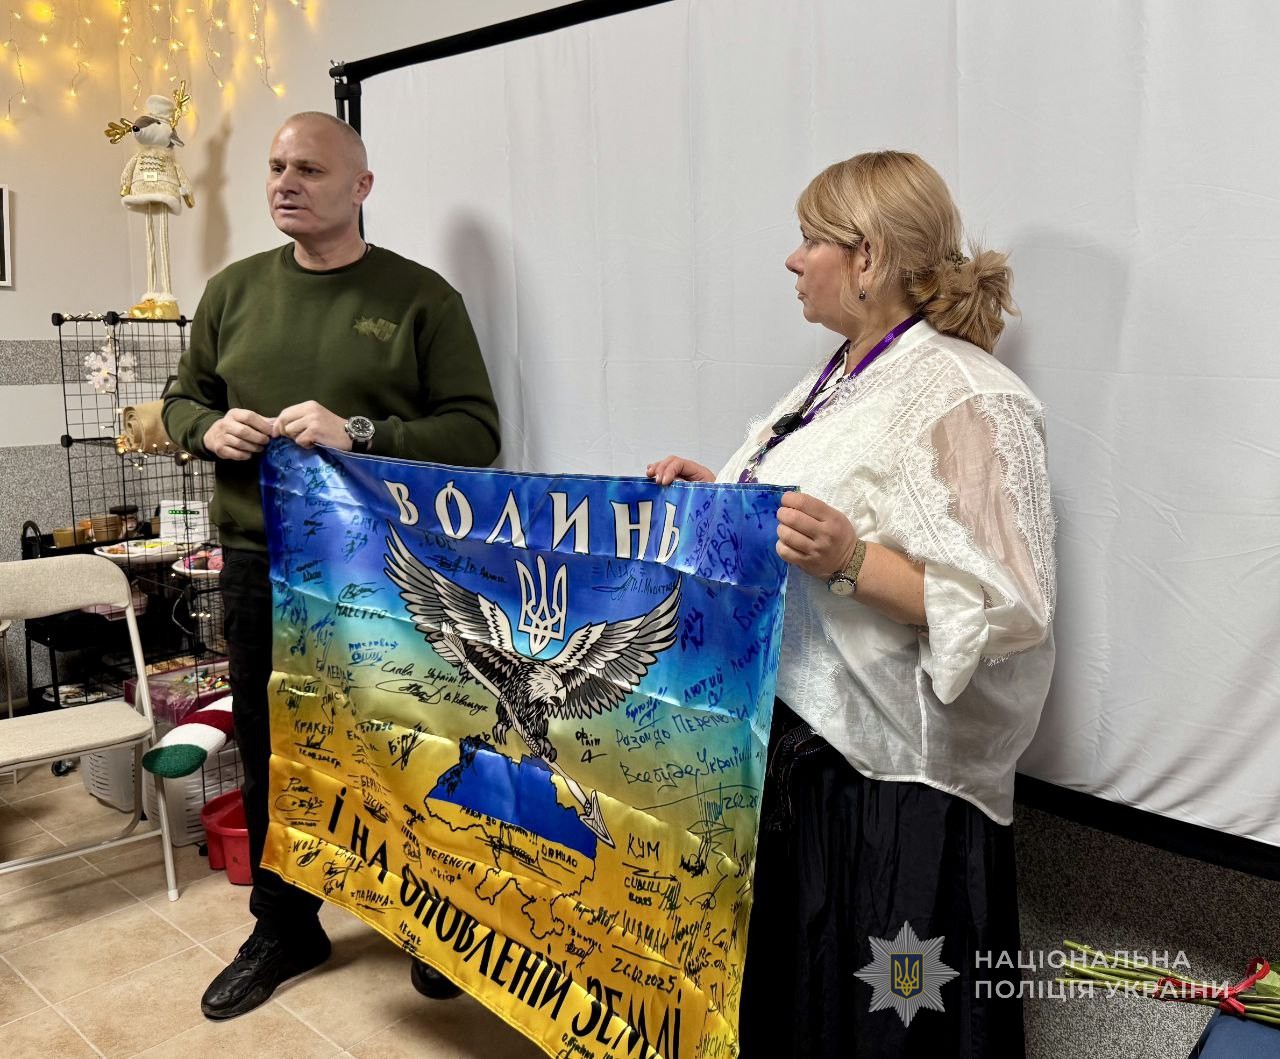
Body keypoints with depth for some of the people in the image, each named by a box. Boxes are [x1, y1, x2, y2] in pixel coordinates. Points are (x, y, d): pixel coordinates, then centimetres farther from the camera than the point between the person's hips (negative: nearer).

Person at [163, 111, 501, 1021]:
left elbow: (477, 431, -8)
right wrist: (209, 428, -6)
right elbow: (182, 400, 18)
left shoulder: (421, 297, -3)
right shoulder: (234, 290, 10)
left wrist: (359, 435, -22)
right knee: (270, 754, 14)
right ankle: (284, 930, 35)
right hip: (259, 569, 4)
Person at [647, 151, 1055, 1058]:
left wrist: (852, 561, -30)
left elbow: (1009, 609, -22)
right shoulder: (839, 380, 10)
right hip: (790, 742, 9)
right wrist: (718, 494, 8)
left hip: (887, 780, -8)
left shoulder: (966, 400, -17)